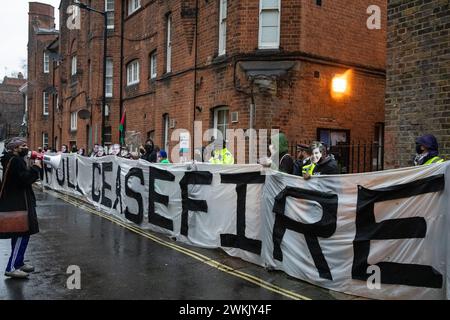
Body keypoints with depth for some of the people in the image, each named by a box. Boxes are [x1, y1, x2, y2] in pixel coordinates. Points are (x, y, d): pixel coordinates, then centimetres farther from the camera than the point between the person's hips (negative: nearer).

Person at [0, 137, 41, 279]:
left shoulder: (13, 160, 17)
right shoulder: (16, 161, -16)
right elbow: (26, 179, -24)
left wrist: (34, 168, 4)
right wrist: (36, 167, -13)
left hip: (15, 202, 11)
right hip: (18, 203, -11)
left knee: (19, 234, 19)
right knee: (23, 234, -9)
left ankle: (18, 263, 30)